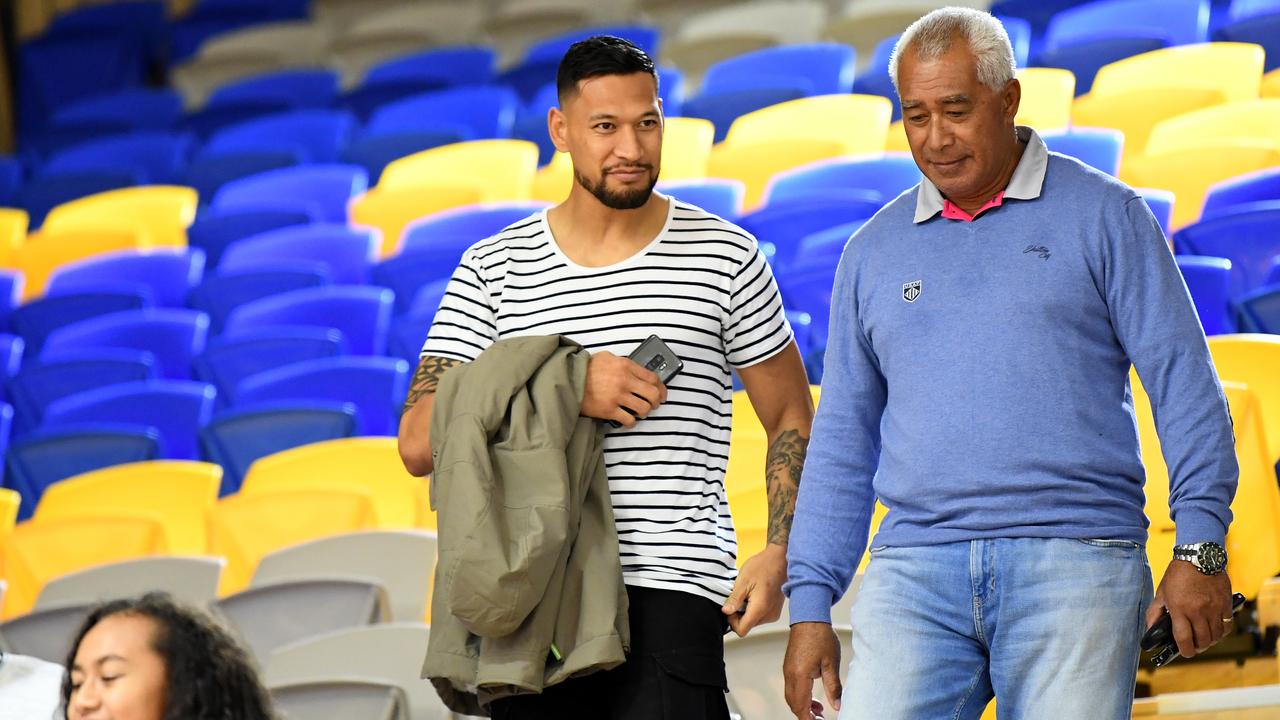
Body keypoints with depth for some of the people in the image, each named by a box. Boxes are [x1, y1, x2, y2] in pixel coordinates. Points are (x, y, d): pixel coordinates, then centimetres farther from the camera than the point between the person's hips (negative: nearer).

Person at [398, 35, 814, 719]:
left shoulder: (724, 255, 7)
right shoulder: (491, 269, 9)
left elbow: (791, 421, 13)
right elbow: (419, 444, 0)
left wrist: (778, 555, -3)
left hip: (671, 592, -2)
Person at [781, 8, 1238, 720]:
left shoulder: (1103, 215, 6)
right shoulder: (875, 251, 17)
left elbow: (1184, 385, 2)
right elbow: (842, 442, 19)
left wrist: (1200, 548, -8)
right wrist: (811, 606, 12)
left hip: (1073, 562, -3)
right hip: (914, 576, 3)